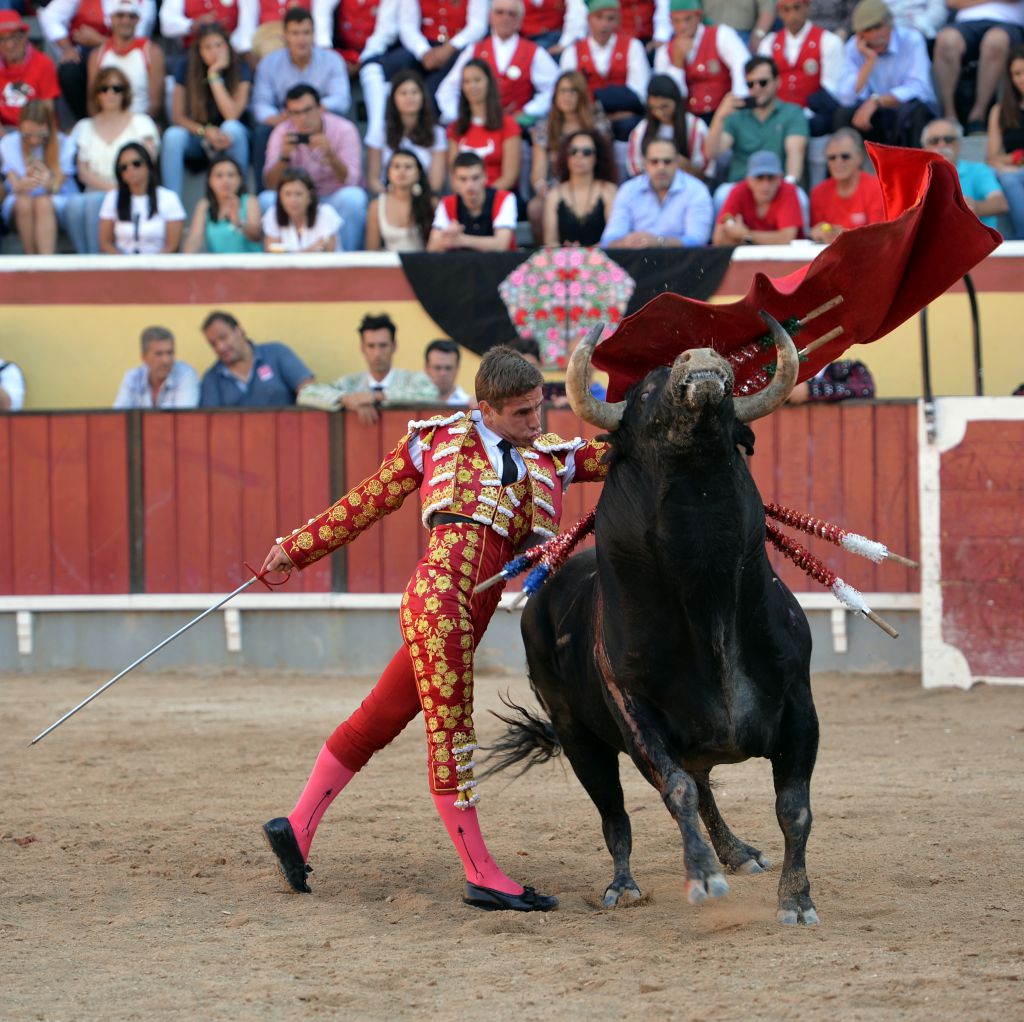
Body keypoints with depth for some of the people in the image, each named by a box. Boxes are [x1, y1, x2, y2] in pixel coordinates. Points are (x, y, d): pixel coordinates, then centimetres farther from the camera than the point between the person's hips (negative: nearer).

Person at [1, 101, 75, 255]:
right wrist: (22, 185, -35)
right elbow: (15, 185, -9)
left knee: (43, 203, -36)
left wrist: (49, 183, -36)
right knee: (24, 202, -35)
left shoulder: (64, 144, -4)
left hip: (56, 201, -1)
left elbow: (56, 187, -11)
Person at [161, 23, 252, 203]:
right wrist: (205, 131, -27)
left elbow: (232, 115, -25)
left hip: (227, 139, -1)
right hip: (196, 136, 1)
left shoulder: (240, 69, -13)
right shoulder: (186, 67, -9)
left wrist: (214, 75, -27)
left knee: (233, 128, -35)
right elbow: (177, 116, -9)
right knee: (173, 136, -31)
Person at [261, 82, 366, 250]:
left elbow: (350, 182, -21)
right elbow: (270, 185, -14)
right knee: (266, 200, -26)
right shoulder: (282, 133, -8)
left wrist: (330, 154, -38)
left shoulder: (343, 129, -13)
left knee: (352, 197, -35)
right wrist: (284, 156, -31)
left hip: (336, 201, -2)